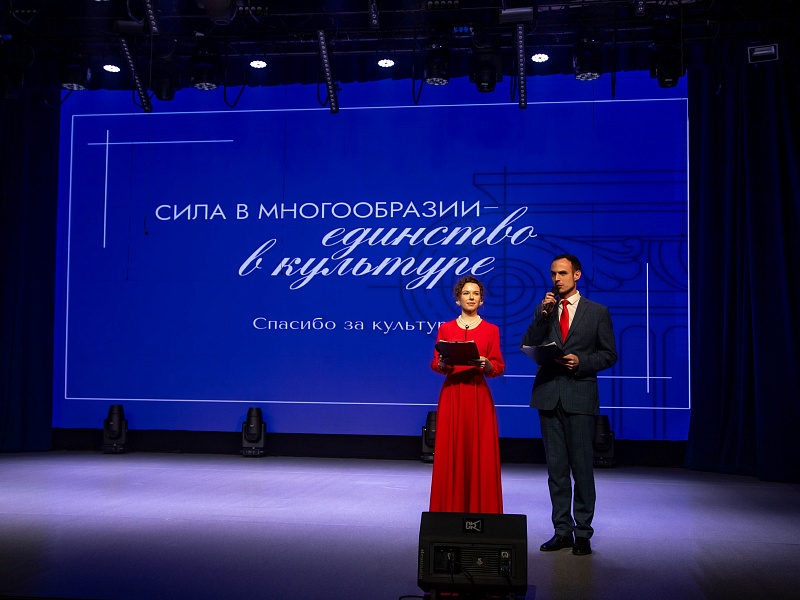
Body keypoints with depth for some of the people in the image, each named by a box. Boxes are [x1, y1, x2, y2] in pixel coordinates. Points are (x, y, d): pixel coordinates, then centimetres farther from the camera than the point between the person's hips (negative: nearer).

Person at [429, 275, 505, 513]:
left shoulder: (491, 330, 5)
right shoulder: (445, 328, 8)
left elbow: (498, 368, 2)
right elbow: (435, 364, 6)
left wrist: (485, 364, -18)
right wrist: (443, 363, -15)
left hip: (479, 395, -1)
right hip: (451, 393, 1)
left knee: (480, 454, -2)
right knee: (450, 453, 1)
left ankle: (481, 511, 7)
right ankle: (450, 511, 9)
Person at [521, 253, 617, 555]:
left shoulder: (597, 312, 4)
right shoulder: (543, 310, 12)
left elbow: (609, 355, 3)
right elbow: (528, 347, 2)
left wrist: (581, 362, -13)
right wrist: (543, 314, -9)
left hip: (580, 396, -3)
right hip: (548, 395, 3)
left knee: (582, 466, -1)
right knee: (556, 467, 7)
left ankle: (583, 533, 8)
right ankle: (562, 530, 15)